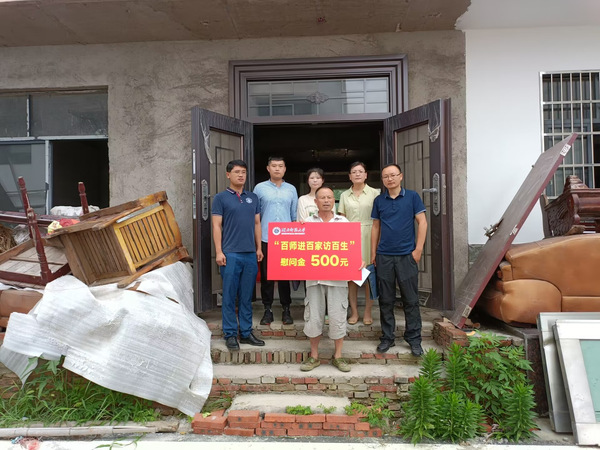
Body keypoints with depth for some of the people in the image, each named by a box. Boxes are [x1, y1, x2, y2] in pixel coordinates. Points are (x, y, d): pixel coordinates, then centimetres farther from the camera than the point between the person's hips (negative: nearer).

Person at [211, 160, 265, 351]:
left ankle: (246, 332, 21)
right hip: (230, 254, -4)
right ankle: (230, 334, 13)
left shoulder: (253, 198, 14)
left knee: (247, 296, 11)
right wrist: (218, 252, -9)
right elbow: (217, 226, -3)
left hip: (251, 254, 4)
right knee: (229, 296, 2)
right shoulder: (221, 198, 1)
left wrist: (259, 247, 9)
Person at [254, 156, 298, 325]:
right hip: (266, 239, -1)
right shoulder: (260, 188, 4)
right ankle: (267, 309, 16)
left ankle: (286, 309, 17)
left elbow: (295, 215, 12)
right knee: (266, 275, 4)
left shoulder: (291, 189, 10)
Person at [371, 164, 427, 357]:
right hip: (384, 256, 2)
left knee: (410, 300, 4)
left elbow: (422, 222, -1)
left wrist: (418, 249, -7)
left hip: (406, 255, -2)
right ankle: (387, 337, 22)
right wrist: (373, 252, 8)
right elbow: (376, 226, 12)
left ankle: (414, 339, 18)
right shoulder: (379, 200, 8)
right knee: (385, 300, 9)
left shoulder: (412, 196, 1)